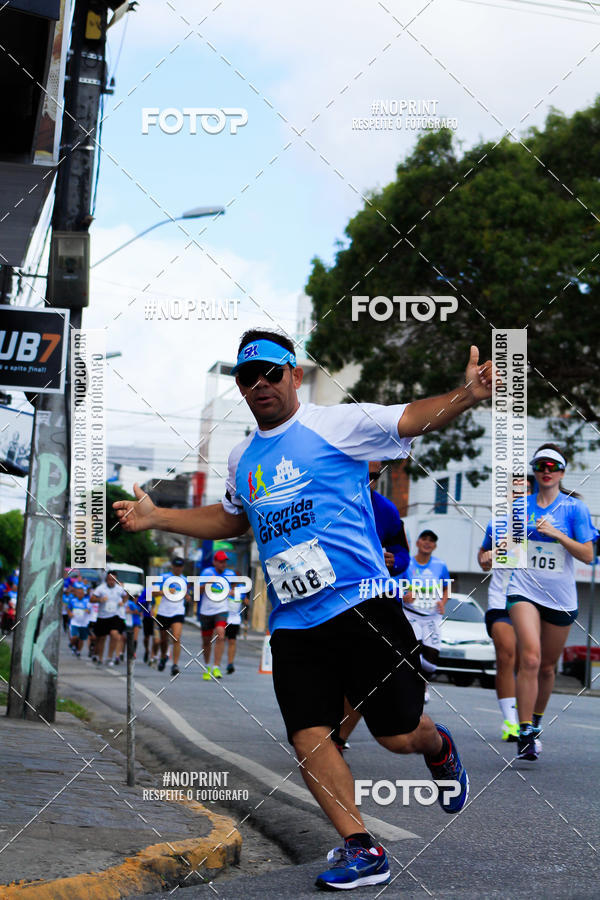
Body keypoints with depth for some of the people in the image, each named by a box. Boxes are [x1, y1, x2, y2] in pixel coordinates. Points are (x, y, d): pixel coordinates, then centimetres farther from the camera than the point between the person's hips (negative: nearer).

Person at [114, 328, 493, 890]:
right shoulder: (242, 458, 17)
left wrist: (466, 396, -33)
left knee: (398, 735, -1)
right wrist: (156, 517, 27)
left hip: (359, 604, -5)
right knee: (308, 738, -7)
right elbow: (230, 519, 35)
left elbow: (412, 418, -14)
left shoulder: (337, 424, -2)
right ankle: (360, 849, 4)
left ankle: (438, 748, 35)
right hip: (292, 624, 5)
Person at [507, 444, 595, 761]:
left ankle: (536, 721, 35)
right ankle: (525, 734, -19)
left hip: (561, 597, 1)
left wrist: (557, 534, -18)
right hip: (524, 590, 0)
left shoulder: (574, 507, -1)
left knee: (547, 666, 11)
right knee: (530, 658, -20)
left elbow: (587, 555, -6)